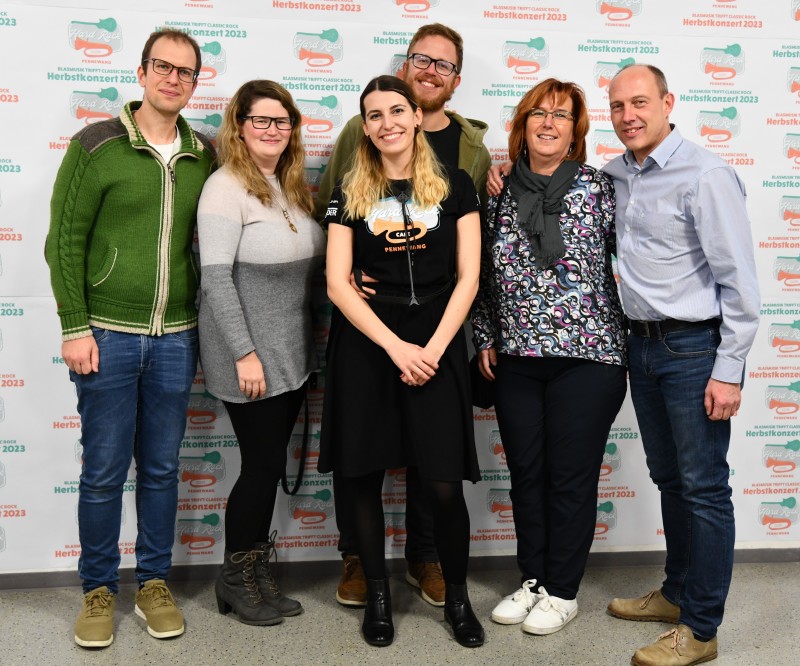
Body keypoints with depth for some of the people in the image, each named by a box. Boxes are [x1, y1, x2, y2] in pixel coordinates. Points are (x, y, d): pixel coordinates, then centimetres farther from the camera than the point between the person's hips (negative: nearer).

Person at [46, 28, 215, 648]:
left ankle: (155, 584, 27)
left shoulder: (205, 157, 7)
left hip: (176, 338, 3)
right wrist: (75, 327, -9)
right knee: (104, 470, 6)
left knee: (161, 468, 11)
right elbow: (65, 241, -4)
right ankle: (99, 590, 23)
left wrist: (205, 327, 8)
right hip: (108, 334, -3)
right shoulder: (96, 146, -3)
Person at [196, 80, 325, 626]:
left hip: (294, 354, 7)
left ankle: (258, 572, 27)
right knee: (264, 464, 0)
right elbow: (216, 278, -18)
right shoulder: (227, 187, -12)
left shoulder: (293, 187, 11)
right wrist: (245, 353, -19)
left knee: (269, 464, 13)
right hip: (249, 357, -7)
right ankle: (236, 580, 20)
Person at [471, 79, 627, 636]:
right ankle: (532, 581, 30)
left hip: (585, 359, -4)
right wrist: (486, 340, 9)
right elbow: (485, 277, 13)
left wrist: (633, 342, -5)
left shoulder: (599, 189, -4)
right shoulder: (502, 193, 6)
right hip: (516, 361, 4)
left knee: (571, 477, 5)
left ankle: (562, 592, 22)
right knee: (526, 475, 13)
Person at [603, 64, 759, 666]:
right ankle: (678, 593, 34)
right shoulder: (616, 174, 8)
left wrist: (729, 369, -17)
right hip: (644, 344, 7)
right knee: (669, 479, 18)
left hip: (695, 347, -7)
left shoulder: (706, 175, -14)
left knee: (703, 487, 1)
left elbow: (739, 280, -15)